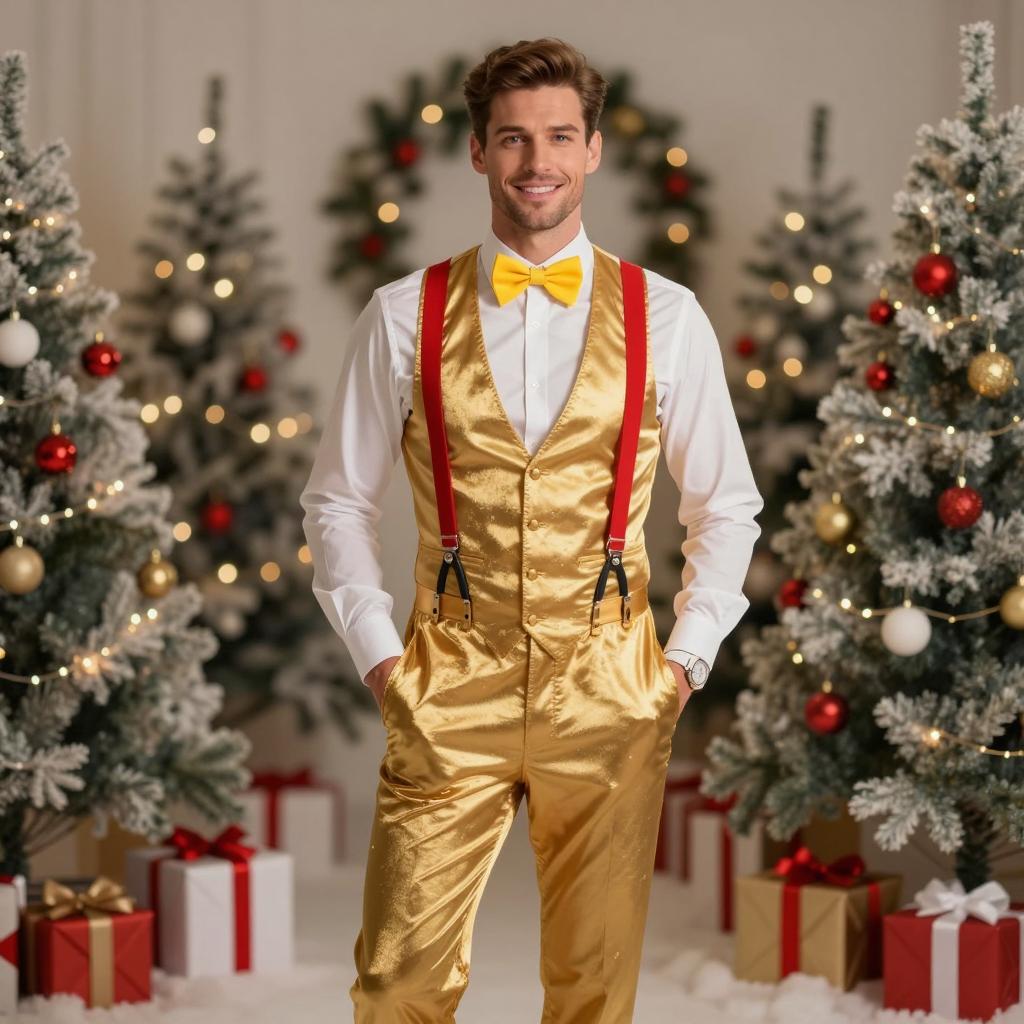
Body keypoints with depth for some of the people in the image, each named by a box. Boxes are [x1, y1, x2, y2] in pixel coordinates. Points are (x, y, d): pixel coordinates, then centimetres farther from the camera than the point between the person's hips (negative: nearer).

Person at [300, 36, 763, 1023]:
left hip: (609, 696, 1)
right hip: (448, 689, 0)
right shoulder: (405, 317, 3)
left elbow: (725, 506, 13)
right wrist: (374, 650, 2)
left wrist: (687, 655, 4)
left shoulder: (666, 318, 3)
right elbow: (338, 501, 11)